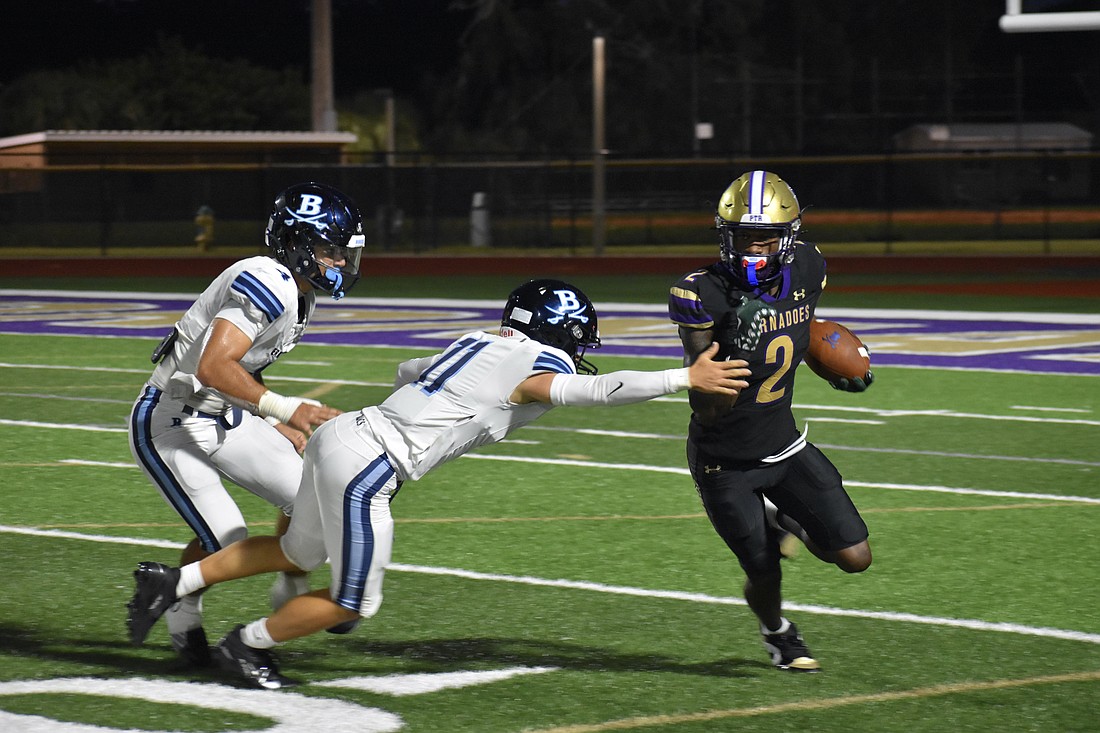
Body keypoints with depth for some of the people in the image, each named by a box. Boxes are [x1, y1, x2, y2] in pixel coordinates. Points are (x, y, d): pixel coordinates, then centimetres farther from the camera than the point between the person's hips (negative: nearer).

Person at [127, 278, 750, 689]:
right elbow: (592, 389, -24)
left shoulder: (480, 344, 16)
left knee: (298, 553, 30)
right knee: (353, 602, 7)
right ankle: (248, 646, 22)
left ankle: (174, 582, 29)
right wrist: (686, 378, -21)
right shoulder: (534, 367, -8)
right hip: (365, 468, -9)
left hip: (340, 435, 9)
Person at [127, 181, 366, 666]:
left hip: (223, 420, 9)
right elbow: (213, 368, -33)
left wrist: (278, 425, 14)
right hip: (170, 424, -9)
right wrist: (284, 409, -33)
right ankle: (181, 612, 16)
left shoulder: (297, 295, 7)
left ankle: (292, 591, 26)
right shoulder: (269, 286, -25)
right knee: (225, 541, -14)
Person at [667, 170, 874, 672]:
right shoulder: (702, 296, -25)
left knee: (856, 558, -4)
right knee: (764, 572, 6)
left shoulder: (806, 271, -8)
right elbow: (704, 407, -26)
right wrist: (740, 353, -39)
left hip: (783, 446, 4)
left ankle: (782, 518, 27)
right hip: (725, 462, -4)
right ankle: (777, 632, 43)